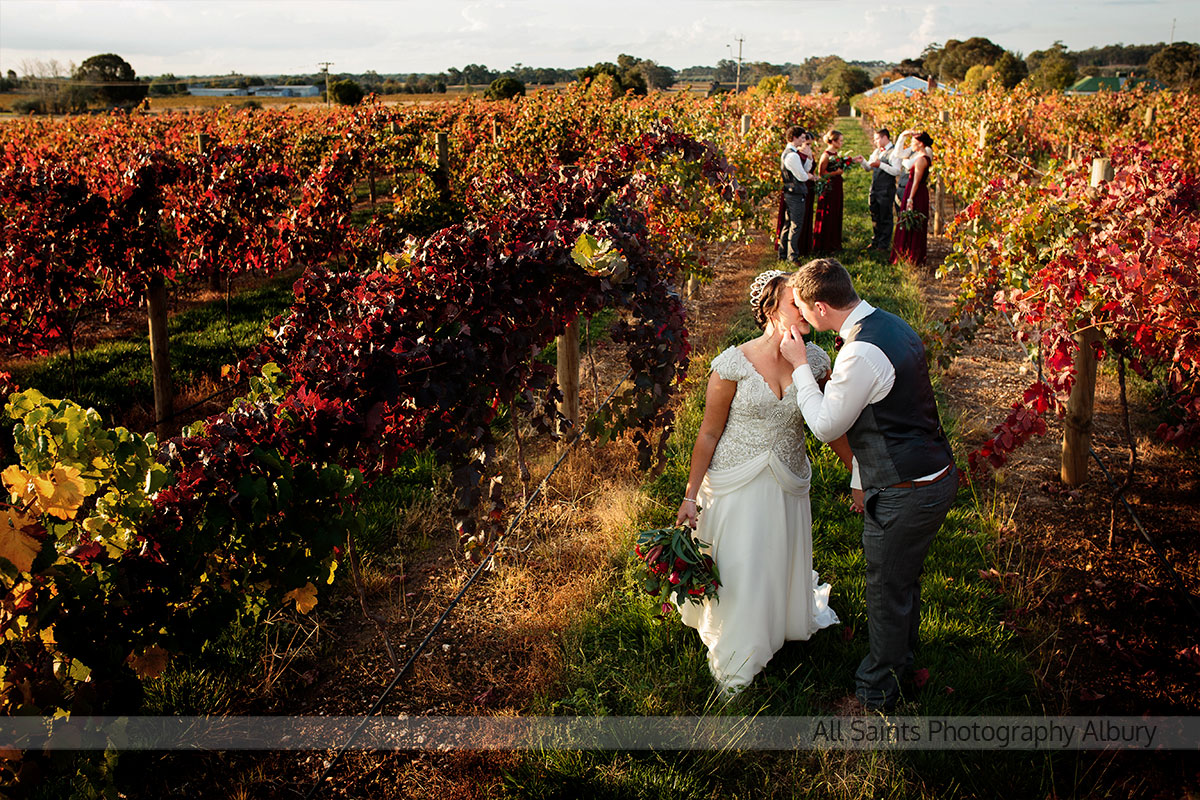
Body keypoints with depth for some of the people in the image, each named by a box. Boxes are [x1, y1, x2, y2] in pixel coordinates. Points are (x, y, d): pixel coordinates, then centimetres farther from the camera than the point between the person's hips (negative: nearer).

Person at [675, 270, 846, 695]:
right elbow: (709, 433, -10)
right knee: (738, 572, 6)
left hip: (787, 484, 3)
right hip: (736, 484, -3)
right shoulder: (734, 364, -18)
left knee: (782, 566, 17)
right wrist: (691, 496, -6)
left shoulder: (814, 359, -7)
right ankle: (733, 665, 30)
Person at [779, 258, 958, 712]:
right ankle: (900, 661, 49)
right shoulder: (892, 326, 5)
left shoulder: (861, 355, -27)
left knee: (887, 593, 10)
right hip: (935, 475, 9)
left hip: (904, 495, -9)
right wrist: (862, 481, 22)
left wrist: (800, 365, -6)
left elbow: (825, 426, -14)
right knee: (904, 581, 27)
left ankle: (876, 695, 30)